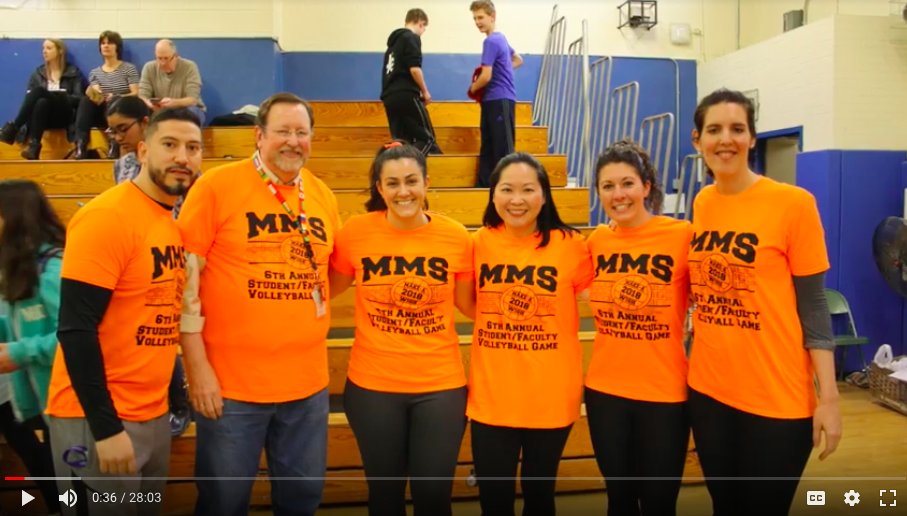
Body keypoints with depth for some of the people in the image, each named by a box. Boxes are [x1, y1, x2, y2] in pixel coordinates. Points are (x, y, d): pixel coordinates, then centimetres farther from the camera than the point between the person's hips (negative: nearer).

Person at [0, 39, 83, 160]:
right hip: (42, 116, 2)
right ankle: (33, 145, -53)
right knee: (41, 102, -37)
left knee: (39, 90, -30)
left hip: (63, 116, -2)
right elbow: (29, 97, 10)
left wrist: (59, 96, -13)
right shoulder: (38, 73, 20)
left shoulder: (73, 72, 12)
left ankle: (13, 128, -38)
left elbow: (78, 99, 3)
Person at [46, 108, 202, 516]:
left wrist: (173, 392, 10)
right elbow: (76, 329, -19)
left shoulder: (176, 224, 7)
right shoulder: (106, 217, -16)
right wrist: (106, 427, -20)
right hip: (97, 420, -7)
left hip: (154, 415, 8)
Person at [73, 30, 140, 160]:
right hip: (102, 113, 3)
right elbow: (96, 94, 0)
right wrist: (96, 96, -26)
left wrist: (116, 98, -23)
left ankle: (115, 147, -49)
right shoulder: (94, 72, 17)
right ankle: (81, 147, -43)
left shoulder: (129, 68, 7)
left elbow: (136, 94, -5)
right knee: (86, 100, -29)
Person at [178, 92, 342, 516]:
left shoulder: (323, 196, 7)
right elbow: (186, 277, -9)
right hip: (232, 382, -4)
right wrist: (197, 366, -11)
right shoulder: (217, 186, -8)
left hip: (308, 381, 4)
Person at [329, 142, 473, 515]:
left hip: (441, 385, 0)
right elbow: (325, 288, 6)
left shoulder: (456, 236, -7)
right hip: (372, 385, 1)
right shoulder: (355, 231, -8)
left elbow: (469, 304, 5)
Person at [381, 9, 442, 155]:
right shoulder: (412, 38, -2)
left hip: (389, 96, 8)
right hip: (406, 95, -8)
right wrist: (425, 91, -1)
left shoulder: (394, 40, 24)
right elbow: (414, 69, -14)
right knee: (426, 138, -5)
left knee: (401, 142, 9)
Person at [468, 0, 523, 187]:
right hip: (494, 100, 10)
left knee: (503, 149, -9)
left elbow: (486, 76, -19)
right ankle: (483, 186, 15)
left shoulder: (491, 42, -13)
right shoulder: (501, 39, 17)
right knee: (488, 147, 11)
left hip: (499, 100, -10)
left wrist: (473, 88, 0)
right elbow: (518, 60, 32)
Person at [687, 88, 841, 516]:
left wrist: (829, 396, -10)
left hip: (777, 398, -4)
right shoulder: (701, 203, 3)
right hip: (708, 389, 5)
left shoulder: (793, 203, -11)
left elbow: (813, 305, -9)